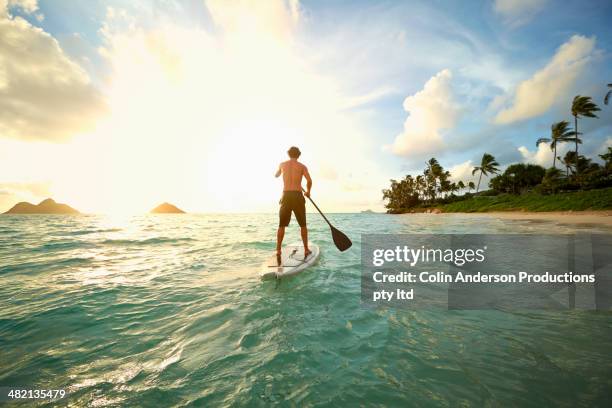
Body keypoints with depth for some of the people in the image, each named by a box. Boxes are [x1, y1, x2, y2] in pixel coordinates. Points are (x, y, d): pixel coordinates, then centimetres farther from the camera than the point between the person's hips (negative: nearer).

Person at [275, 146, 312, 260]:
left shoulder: (282, 164, 9)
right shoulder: (302, 166, 3)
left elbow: (276, 175, 28)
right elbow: (309, 180, -11)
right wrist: (308, 191, 7)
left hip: (286, 196, 1)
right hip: (298, 196, -1)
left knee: (282, 225, 8)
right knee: (303, 225, 11)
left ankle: (278, 250, 4)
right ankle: (306, 249, 15)